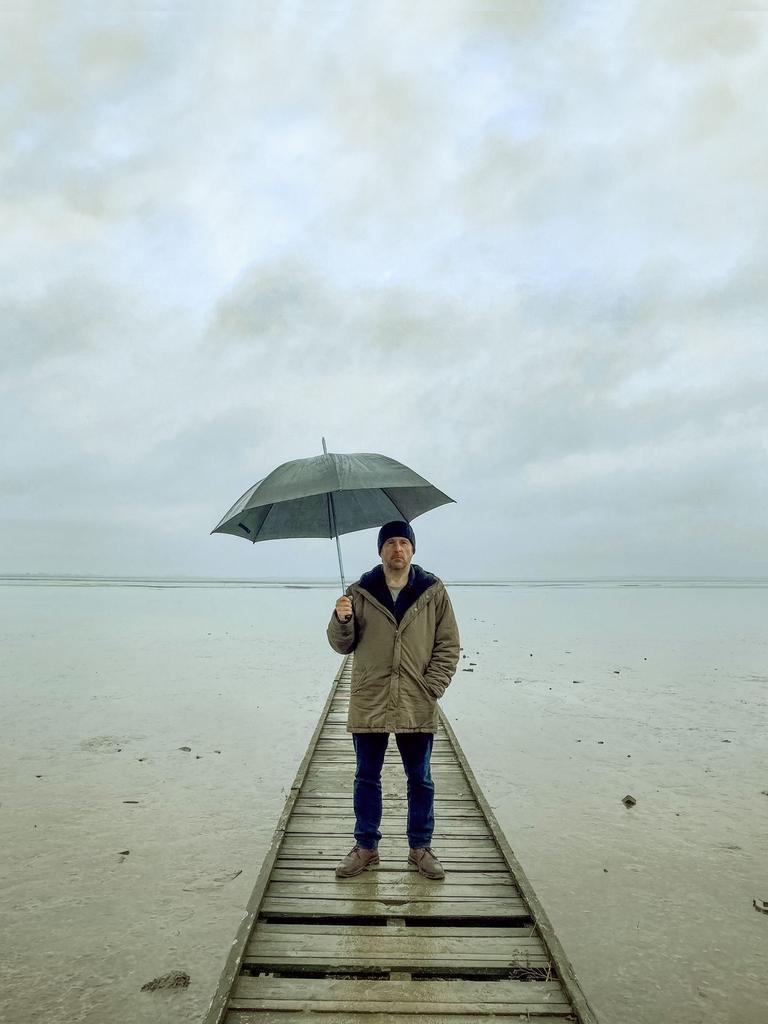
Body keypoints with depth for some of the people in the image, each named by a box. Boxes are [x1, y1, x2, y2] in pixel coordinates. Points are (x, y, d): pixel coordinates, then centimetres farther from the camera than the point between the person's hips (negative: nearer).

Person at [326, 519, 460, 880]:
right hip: (368, 704, 0)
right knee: (366, 778, 12)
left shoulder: (433, 592, 0)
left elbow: (449, 645, 2)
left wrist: (431, 688, -7)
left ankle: (420, 847, 30)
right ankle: (365, 847, 29)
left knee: (420, 780, 13)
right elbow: (342, 645, 5)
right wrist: (341, 620, -16)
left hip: (417, 707, 0)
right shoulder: (360, 592, 1)